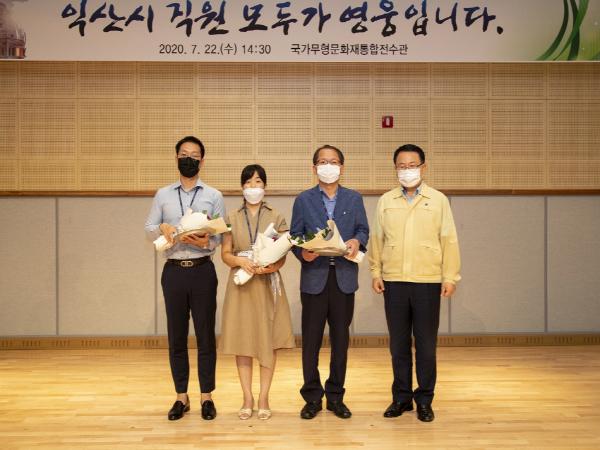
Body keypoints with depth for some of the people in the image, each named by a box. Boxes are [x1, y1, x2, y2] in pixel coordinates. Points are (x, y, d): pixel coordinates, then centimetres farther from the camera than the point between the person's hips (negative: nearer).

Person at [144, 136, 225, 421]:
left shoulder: (213, 196, 4)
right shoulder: (163, 195, 8)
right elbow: (148, 230, 5)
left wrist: (206, 242, -19)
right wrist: (162, 227, -16)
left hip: (202, 270, -1)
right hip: (173, 270, 2)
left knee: (205, 335, 3)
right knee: (176, 336, 7)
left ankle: (206, 396, 14)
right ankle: (181, 397, 18)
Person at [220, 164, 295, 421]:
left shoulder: (276, 218, 4)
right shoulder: (232, 219, 7)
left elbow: (283, 255, 0)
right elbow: (225, 254, 4)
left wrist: (273, 266, -20)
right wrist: (240, 261, -16)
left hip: (268, 284, -1)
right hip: (241, 284, 1)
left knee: (268, 341, 1)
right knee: (241, 341, 2)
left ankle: (263, 398, 10)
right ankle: (247, 398, 12)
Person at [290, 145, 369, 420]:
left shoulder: (354, 199, 9)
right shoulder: (303, 200, 5)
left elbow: (363, 230, 9)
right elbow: (295, 235, 3)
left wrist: (357, 241, -13)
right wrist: (302, 253, -16)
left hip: (344, 276, 1)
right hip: (314, 276, -1)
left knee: (341, 339, 7)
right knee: (310, 340, 2)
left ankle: (336, 397, 19)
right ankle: (312, 397, 14)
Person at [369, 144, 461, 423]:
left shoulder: (438, 200, 3)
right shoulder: (385, 201, 8)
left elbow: (449, 240, 2)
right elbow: (377, 239, 8)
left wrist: (450, 277, -3)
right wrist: (376, 272, 2)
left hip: (428, 282, -2)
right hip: (393, 282, 2)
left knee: (426, 345, 4)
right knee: (398, 344, 8)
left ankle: (424, 400, 15)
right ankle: (401, 397, 20)